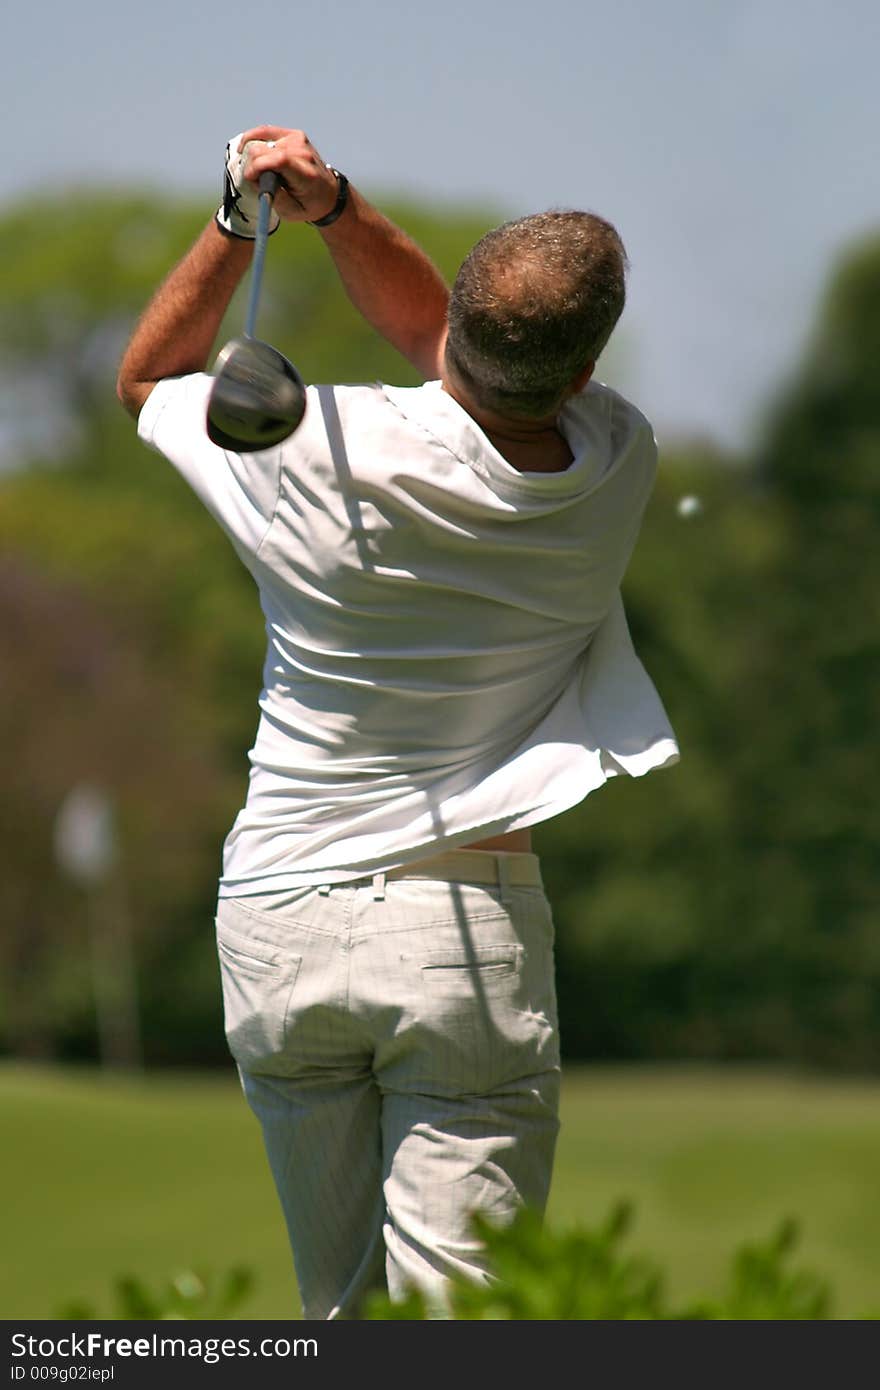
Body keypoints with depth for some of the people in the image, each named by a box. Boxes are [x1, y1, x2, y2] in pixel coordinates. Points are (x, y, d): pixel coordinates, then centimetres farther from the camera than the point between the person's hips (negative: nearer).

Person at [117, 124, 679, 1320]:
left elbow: (146, 379, 12)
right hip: (469, 930, -1)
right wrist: (334, 208, -2)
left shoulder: (329, 452, -11)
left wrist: (240, 221, 3)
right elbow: (436, 331, 13)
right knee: (454, 1331, -5)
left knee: (343, 1319, 13)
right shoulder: (618, 464, -5)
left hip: (278, 931, 1)